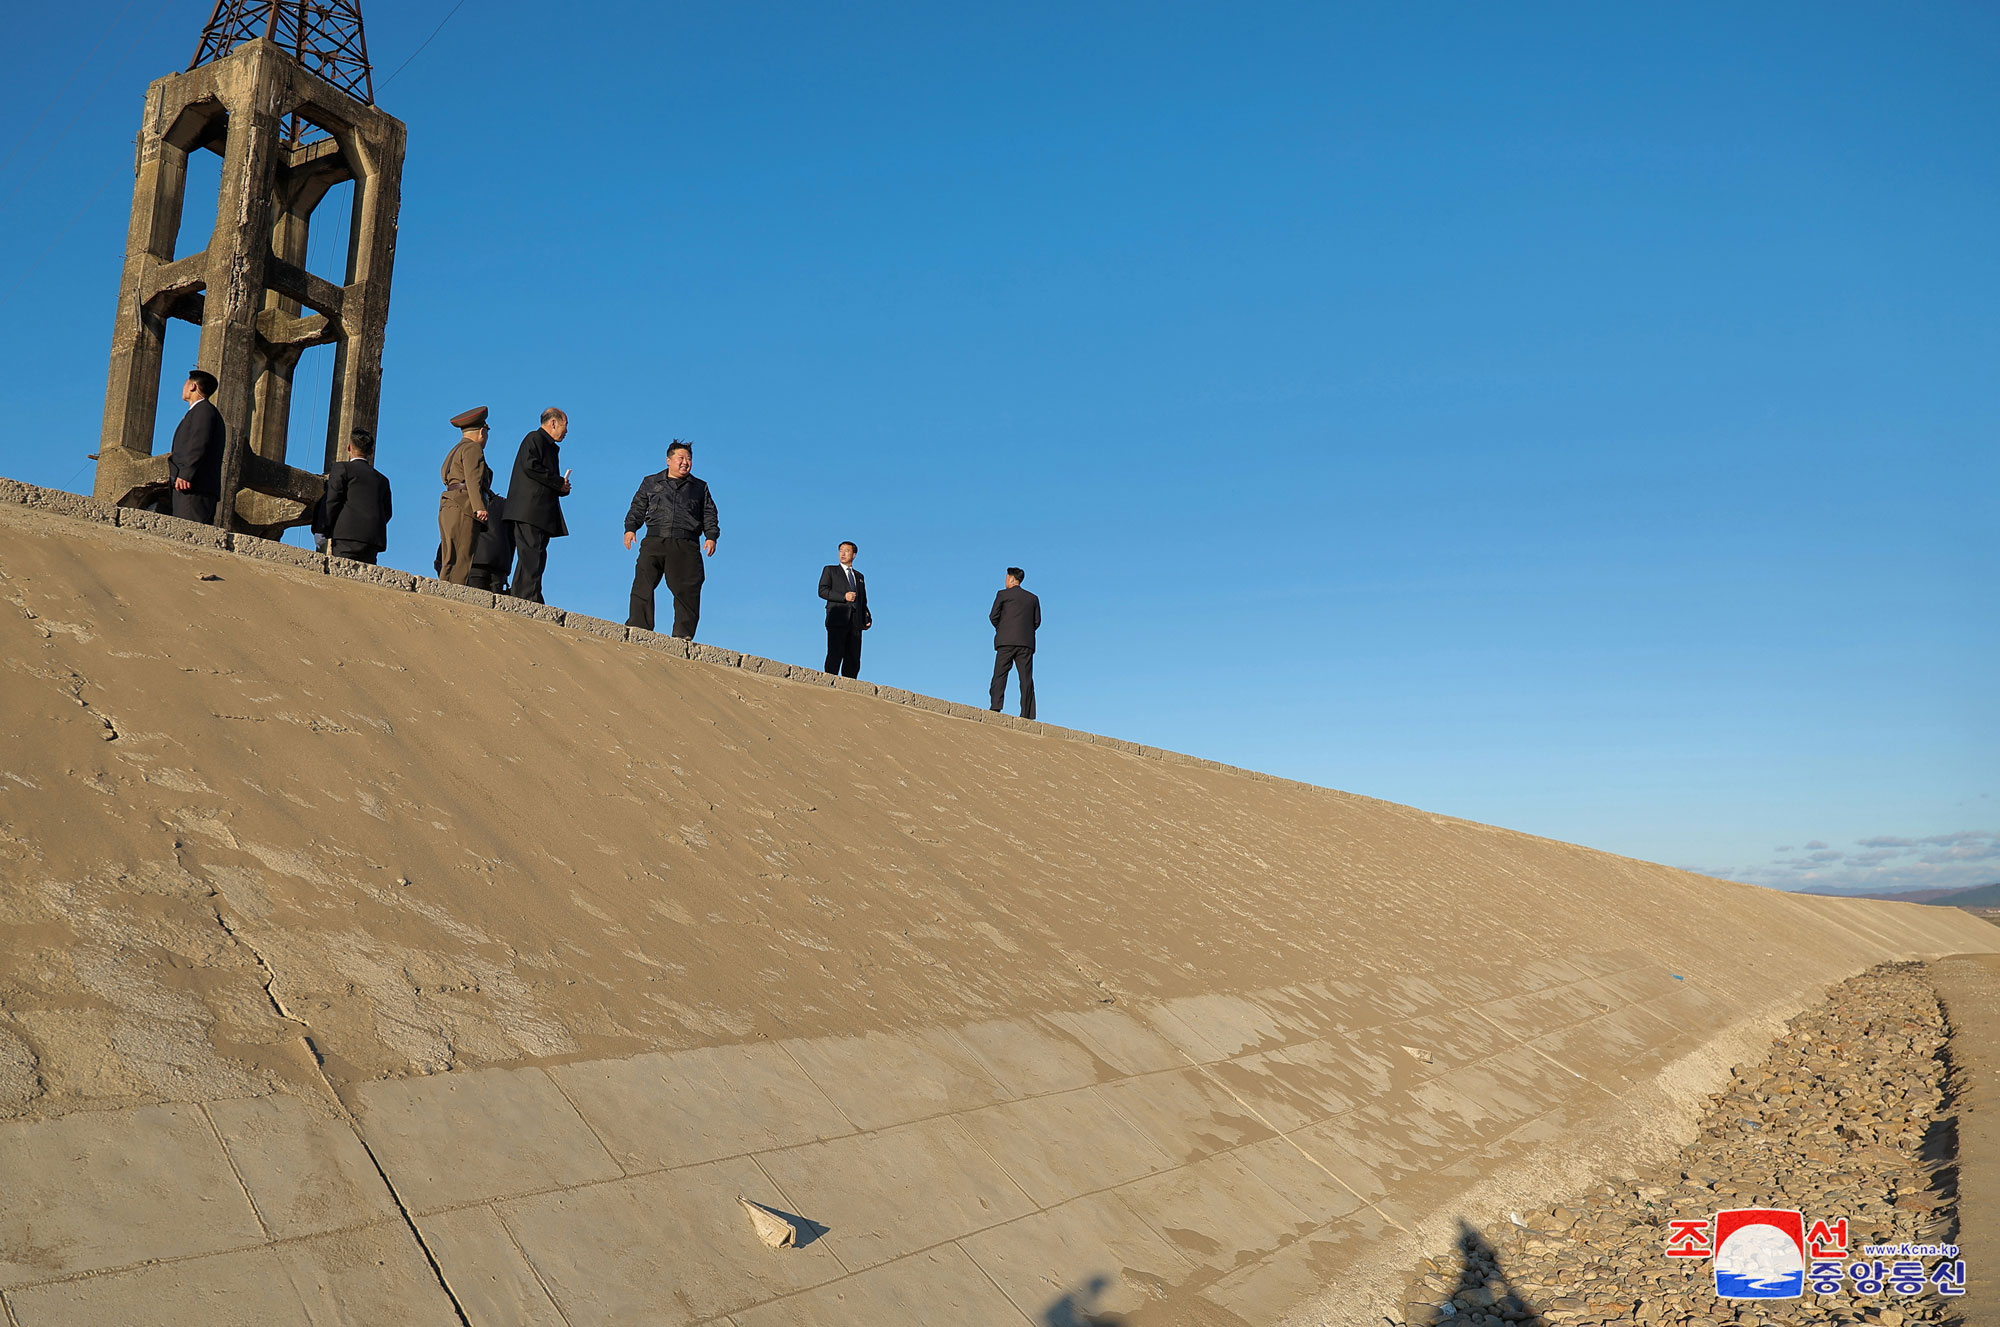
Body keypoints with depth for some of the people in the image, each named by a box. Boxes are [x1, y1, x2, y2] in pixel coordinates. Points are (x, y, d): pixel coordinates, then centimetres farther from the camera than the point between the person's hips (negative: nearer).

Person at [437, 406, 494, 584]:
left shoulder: (453, 453, 30)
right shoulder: (473, 448, 3)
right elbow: (473, 478, -11)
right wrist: (480, 507, -20)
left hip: (446, 508, 9)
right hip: (463, 508, -9)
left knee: (450, 562, 1)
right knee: (461, 561, -16)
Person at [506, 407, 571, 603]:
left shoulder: (551, 447, 28)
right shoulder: (535, 438, 0)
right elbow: (530, 466, -16)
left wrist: (562, 488, 7)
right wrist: (559, 483, -11)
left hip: (541, 515, 10)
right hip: (529, 511, -10)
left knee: (535, 556, 4)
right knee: (532, 555, -15)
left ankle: (519, 599, 2)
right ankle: (529, 601, -20)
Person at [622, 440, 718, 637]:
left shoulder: (700, 488, 22)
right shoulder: (651, 483, 21)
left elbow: (709, 515, 18)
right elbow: (638, 508, 18)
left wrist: (711, 536, 2)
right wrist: (630, 528, 1)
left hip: (686, 546, 0)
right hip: (654, 541, 0)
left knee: (687, 589, -9)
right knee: (643, 584, -14)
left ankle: (683, 634, -6)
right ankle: (638, 629, -15)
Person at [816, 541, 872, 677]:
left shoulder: (859, 577, 27)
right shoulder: (829, 570, 14)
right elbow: (822, 591, 0)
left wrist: (867, 617, 6)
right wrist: (844, 597, -12)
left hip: (855, 621, 4)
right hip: (837, 619, -4)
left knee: (853, 659, -2)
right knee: (835, 655, -14)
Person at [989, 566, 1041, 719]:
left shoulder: (1003, 594, 5)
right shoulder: (1033, 598, 15)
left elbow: (993, 616, 1)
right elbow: (1037, 621, 12)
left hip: (1006, 642, -3)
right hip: (1026, 643, 3)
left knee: (999, 674, -3)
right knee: (1026, 678, 0)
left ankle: (996, 707, -18)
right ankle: (1027, 714, -7)